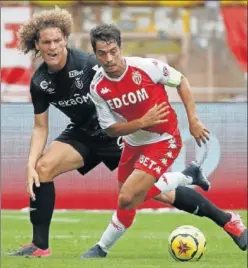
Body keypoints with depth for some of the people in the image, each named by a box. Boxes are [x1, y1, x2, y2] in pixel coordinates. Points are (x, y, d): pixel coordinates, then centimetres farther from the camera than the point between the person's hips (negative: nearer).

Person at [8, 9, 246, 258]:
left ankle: (226, 220, 6)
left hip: (118, 132, -5)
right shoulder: (39, 82, -9)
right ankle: (39, 246, -7)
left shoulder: (88, 65, -27)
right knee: (42, 168, -17)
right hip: (83, 133, 5)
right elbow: (40, 127, -1)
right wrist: (31, 163, -14)